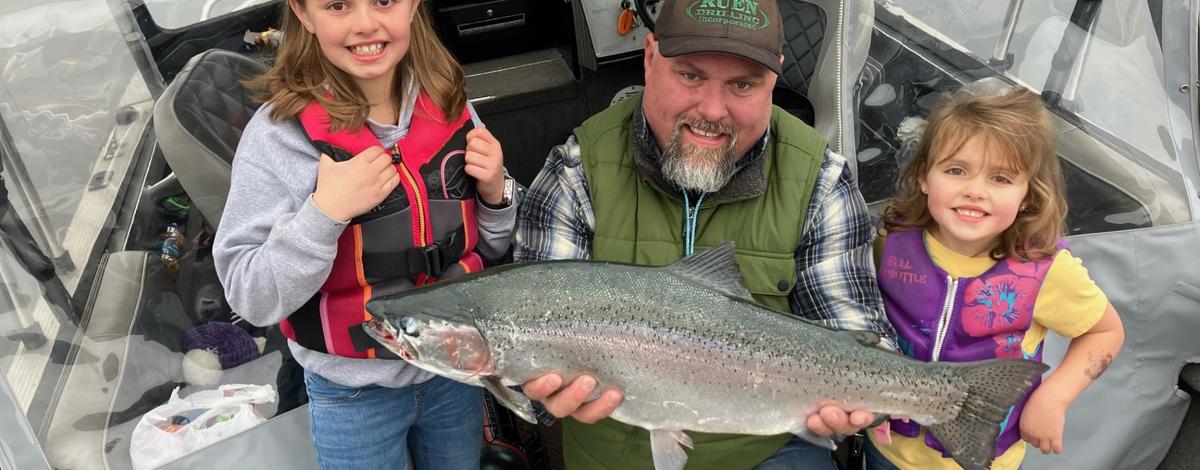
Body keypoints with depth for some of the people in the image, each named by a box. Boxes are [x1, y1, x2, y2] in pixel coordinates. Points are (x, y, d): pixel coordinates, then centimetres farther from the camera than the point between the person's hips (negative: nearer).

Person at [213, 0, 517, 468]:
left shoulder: (451, 108, -6)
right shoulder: (279, 132, -17)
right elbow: (252, 298, -17)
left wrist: (494, 193, -13)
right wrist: (324, 212, -29)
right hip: (354, 394, -3)